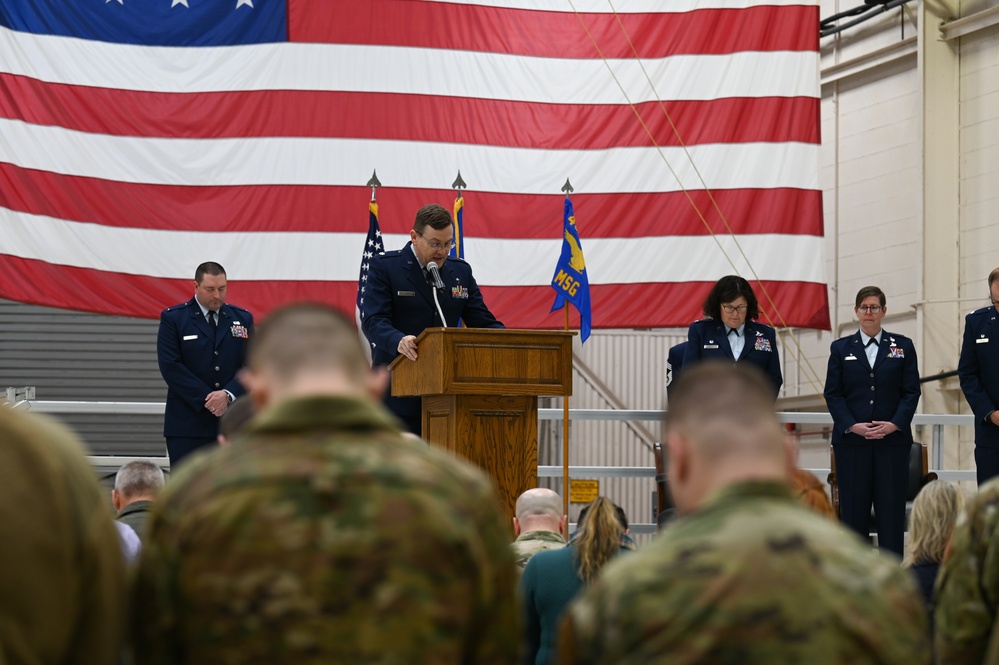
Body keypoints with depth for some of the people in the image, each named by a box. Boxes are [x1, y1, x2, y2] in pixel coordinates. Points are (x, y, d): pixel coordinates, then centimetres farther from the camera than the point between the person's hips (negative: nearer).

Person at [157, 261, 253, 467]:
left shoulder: (243, 319, 11)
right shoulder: (173, 318, 2)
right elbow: (170, 366, -7)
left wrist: (228, 395, -14)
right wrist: (205, 399, -14)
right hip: (187, 426, -3)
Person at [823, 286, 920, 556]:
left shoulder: (902, 346, 8)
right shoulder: (841, 348, 8)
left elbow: (911, 392, 3)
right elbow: (833, 394, 3)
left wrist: (895, 424, -11)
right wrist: (852, 425, -11)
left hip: (892, 439, 0)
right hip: (851, 440, 0)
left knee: (891, 503, -1)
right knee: (854, 503, 1)